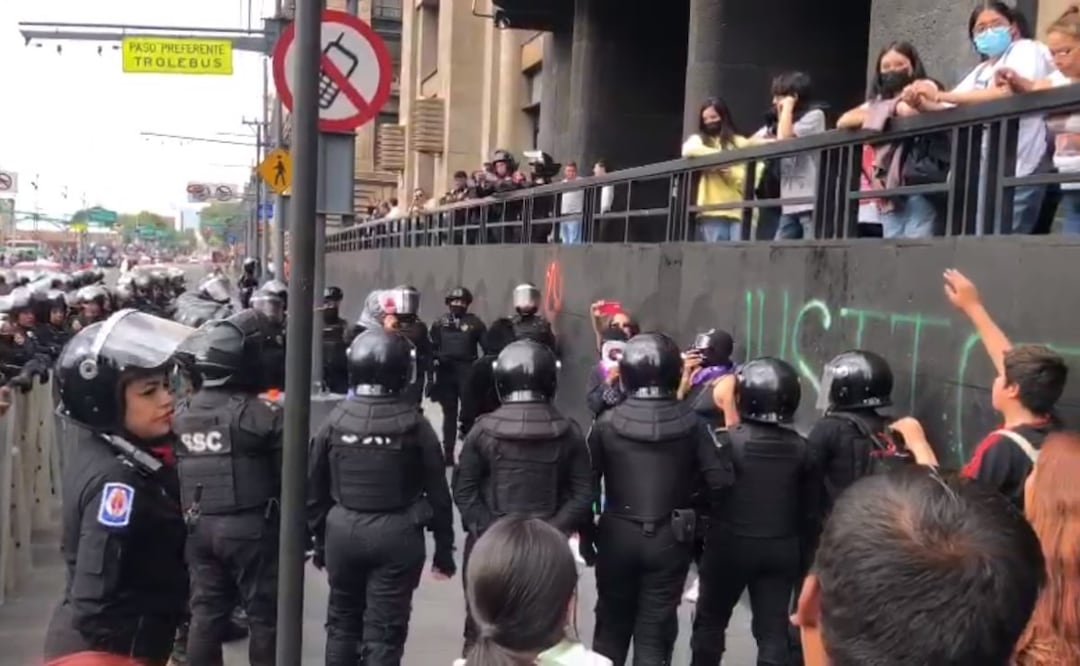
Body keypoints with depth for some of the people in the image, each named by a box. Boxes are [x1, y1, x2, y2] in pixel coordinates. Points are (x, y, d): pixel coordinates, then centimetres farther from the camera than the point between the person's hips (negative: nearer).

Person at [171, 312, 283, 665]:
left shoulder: (180, 413, 3)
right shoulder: (263, 414, -15)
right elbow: (289, 477, -12)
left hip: (199, 526, 6)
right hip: (250, 526, -5)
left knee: (206, 611, 15)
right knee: (264, 614, 6)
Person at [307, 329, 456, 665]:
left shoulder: (335, 420, -3)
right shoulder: (414, 423, -9)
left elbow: (315, 489, 4)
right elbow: (437, 492, -5)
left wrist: (320, 538, 16)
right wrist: (444, 547, 5)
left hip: (343, 531, 3)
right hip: (397, 534, -2)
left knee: (342, 620, 20)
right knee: (384, 631, 4)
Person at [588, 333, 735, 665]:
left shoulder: (607, 423, -9)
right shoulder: (691, 422, -8)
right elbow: (721, 480, -12)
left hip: (617, 536, 0)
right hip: (669, 539, 0)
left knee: (612, 624, 18)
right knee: (654, 631, 8)